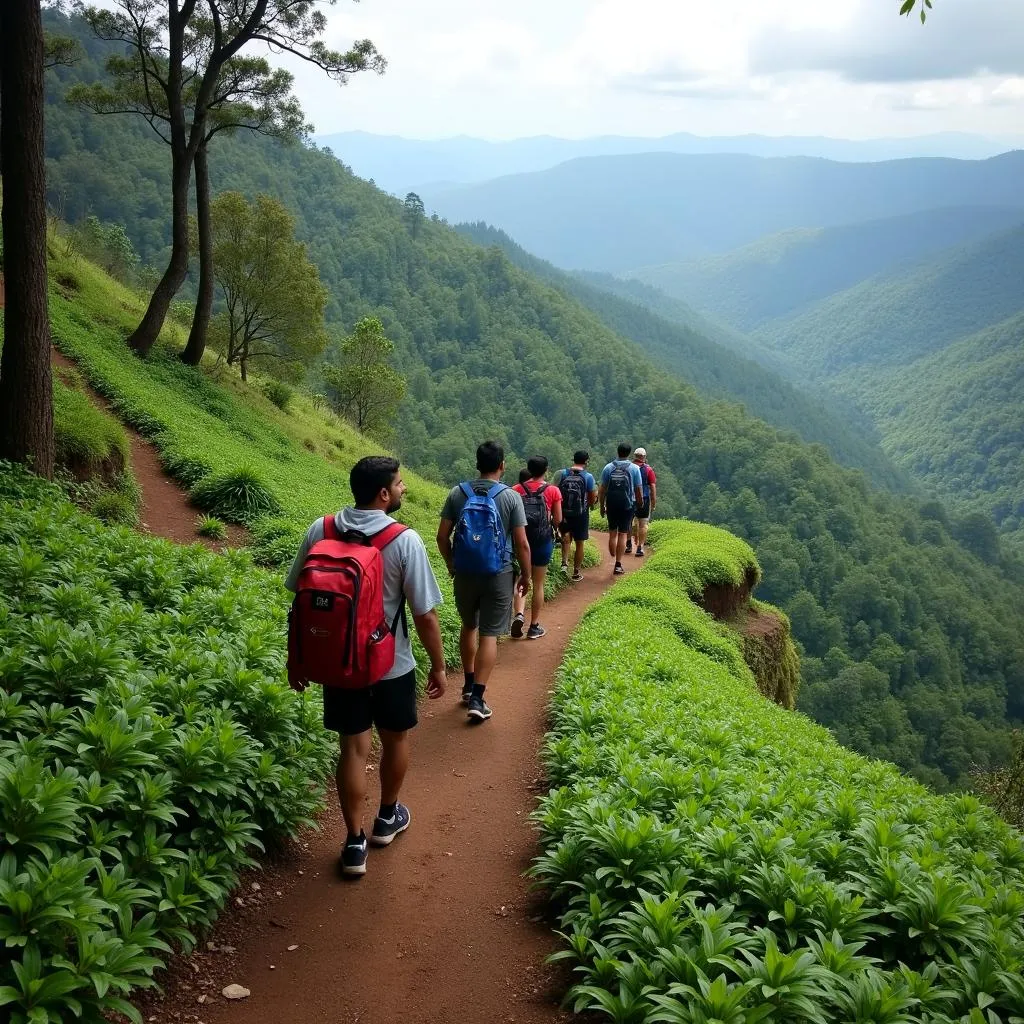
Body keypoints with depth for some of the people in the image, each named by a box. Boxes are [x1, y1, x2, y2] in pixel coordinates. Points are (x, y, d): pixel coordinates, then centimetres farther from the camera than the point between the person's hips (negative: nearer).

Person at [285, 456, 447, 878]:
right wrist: (438, 666, -2)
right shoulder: (405, 541, -18)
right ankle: (387, 817, 40)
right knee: (396, 739, 21)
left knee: (353, 747, 12)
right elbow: (425, 614, -15)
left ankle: (355, 843, 16)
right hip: (391, 664, -3)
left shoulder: (319, 531, -7)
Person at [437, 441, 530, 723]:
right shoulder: (511, 497, -9)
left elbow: (442, 536, 0)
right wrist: (526, 576, 5)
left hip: (464, 573, 3)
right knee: (489, 635, 3)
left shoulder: (458, 493, -2)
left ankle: (469, 685, 32)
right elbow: (522, 544, -9)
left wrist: (451, 564, 16)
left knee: (469, 626, 22)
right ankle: (477, 699, -1)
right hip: (498, 575, -3)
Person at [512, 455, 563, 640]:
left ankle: (519, 614, -9)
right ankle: (534, 626, 14)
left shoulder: (516, 490, -2)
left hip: (521, 539, 1)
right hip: (543, 540, -1)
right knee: (538, 584, 9)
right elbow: (558, 520, -3)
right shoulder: (553, 491, -5)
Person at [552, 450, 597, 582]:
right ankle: (577, 573, 20)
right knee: (579, 544, 12)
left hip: (564, 513, 2)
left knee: (566, 536, 24)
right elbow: (593, 499, -8)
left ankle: (564, 563, 4)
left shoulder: (562, 474, -5)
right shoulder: (588, 477, -11)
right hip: (581, 514, -2)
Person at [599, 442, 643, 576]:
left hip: (611, 504, 2)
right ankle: (618, 565, 0)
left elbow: (602, 489, 2)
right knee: (623, 534, 2)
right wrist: (640, 502, 14)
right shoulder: (634, 468, -3)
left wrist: (602, 505, 11)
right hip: (627, 504, -2)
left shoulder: (608, 467, 1)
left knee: (612, 533, 14)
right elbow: (639, 489, -2)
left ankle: (613, 559, 15)